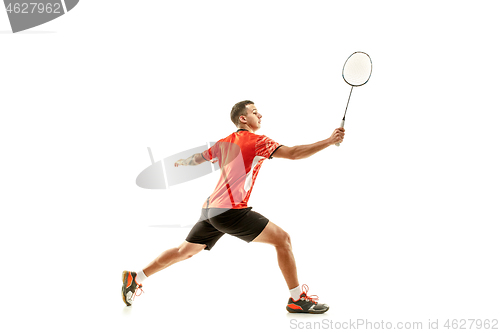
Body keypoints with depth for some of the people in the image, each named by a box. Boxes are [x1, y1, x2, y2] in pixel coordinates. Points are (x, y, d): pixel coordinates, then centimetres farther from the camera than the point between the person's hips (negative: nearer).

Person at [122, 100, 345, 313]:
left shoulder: (225, 143, 18)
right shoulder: (257, 141, -5)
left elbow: (197, 158, 34)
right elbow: (293, 153, -16)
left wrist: (182, 162, 56)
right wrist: (329, 141, -14)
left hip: (210, 208, 9)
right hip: (231, 210, -8)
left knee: (185, 251, 20)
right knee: (282, 239, -6)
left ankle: (135, 279, 26)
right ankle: (297, 299, -3)